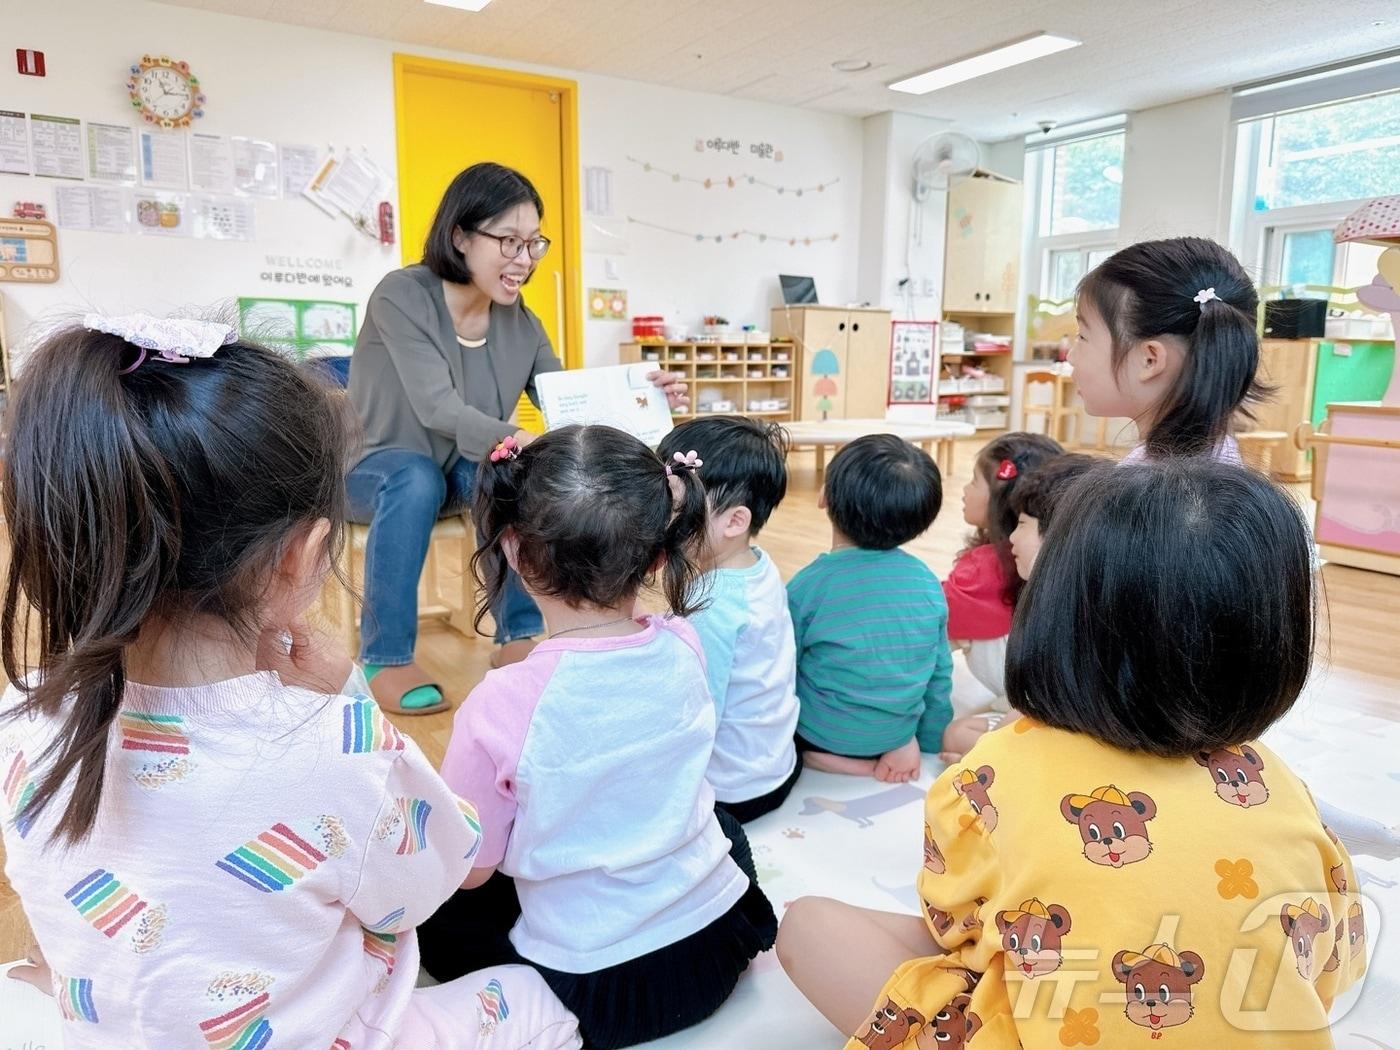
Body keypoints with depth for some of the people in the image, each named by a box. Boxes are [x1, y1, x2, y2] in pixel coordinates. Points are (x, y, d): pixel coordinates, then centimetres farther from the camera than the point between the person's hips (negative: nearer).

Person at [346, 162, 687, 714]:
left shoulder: (520, 321, -5)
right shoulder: (402, 296, -21)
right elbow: (439, 409, -34)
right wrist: (516, 440, -51)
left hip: (462, 472, 4)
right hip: (377, 470, -4)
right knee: (417, 479, -37)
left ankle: (518, 636, -13)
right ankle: (384, 657, -22)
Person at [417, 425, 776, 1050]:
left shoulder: (501, 706, -26)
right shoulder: (683, 651, -15)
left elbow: (470, 870, -10)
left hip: (594, 992, -2)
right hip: (719, 950, 3)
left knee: (439, 915, 22)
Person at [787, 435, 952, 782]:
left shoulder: (806, 587, -20)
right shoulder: (928, 581, -9)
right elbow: (940, 676, 0)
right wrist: (929, 743, 15)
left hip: (823, 737, -4)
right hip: (898, 735, 4)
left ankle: (822, 757, -1)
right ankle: (899, 745, 5)